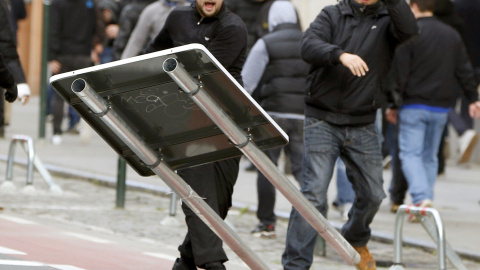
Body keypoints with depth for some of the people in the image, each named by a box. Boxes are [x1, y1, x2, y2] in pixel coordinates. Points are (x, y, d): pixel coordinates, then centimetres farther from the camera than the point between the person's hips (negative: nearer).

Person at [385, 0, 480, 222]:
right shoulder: (452, 35, 9)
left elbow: (400, 73, -11)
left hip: (414, 105, -5)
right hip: (441, 107, 5)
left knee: (410, 153, -5)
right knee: (430, 156, 13)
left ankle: (421, 197, -24)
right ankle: (426, 198, 13)